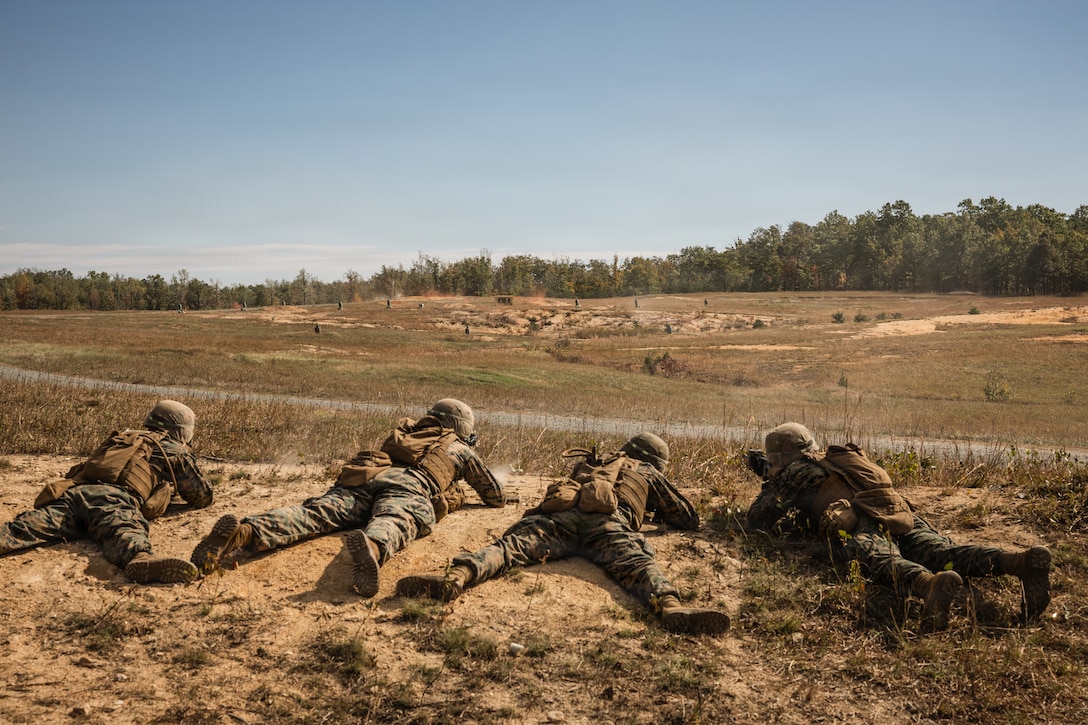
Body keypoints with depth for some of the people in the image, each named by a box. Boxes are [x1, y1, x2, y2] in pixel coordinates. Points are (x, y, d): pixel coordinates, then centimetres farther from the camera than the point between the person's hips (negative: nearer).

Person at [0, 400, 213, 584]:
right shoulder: (177, 451, 27)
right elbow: (203, 497, 32)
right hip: (114, 498, -5)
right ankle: (142, 560, -66)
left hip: (74, 491, 5)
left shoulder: (122, 438, 43)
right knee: (125, 533, -33)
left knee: (26, 529, -18)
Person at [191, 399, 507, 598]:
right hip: (410, 488, -4)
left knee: (314, 514, -18)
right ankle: (370, 547, -71)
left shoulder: (405, 432, 44)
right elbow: (497, 498, 42)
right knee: (392, 524, -34)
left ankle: (244, 531, -46)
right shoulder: (462, 450, 34)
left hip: (366, 476, 4)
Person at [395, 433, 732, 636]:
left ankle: (456, 576, -45)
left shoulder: (590, 464, 46)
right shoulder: (650, 474, 37)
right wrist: (657, 511, 61)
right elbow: (690, 519, 41)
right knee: (636, 563, -23)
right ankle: (671, 607, -54)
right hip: (607, 521, -2)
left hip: (558, 514, 3)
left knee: (511, 546, -18)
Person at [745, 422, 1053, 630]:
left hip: (857, 522, -7)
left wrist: (770, 483, 38)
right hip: (901, 514, 7)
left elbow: (758, 521, 20)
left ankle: (931, 585, -68)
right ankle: (1022, 561, -41)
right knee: (940, 553, -16)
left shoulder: (795, 471, 21)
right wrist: (772, 474, 67)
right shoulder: (837, 459, 41)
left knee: (882, 563, -33)